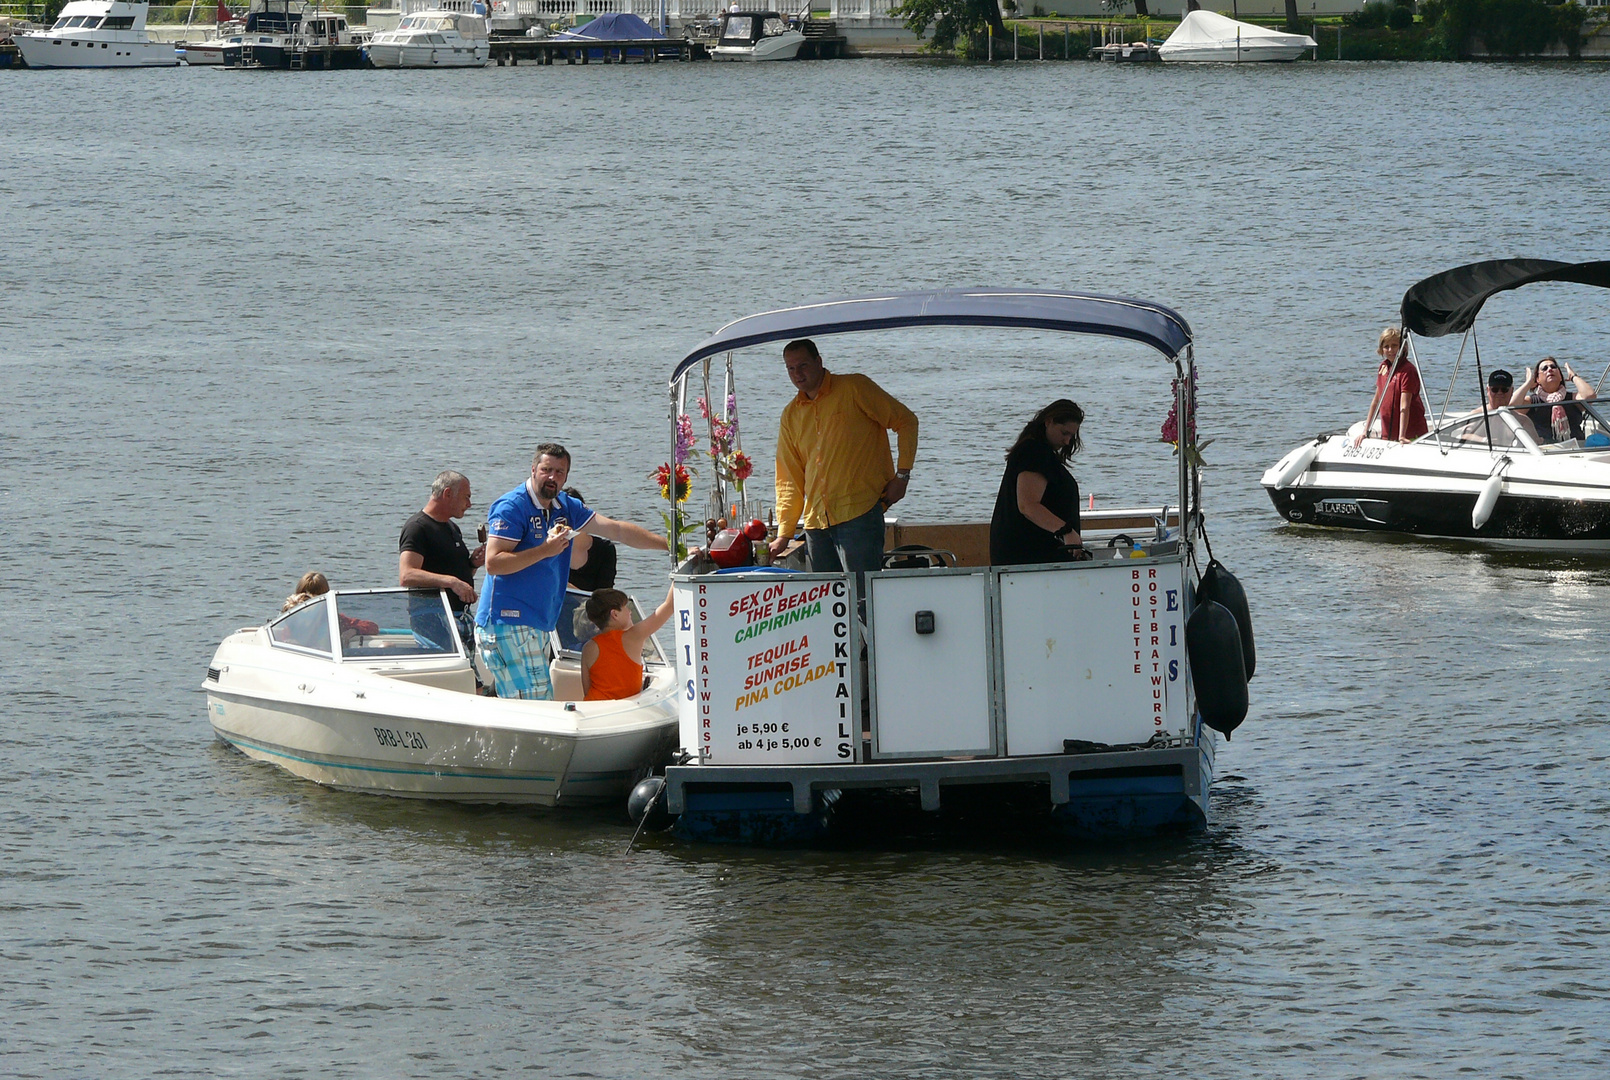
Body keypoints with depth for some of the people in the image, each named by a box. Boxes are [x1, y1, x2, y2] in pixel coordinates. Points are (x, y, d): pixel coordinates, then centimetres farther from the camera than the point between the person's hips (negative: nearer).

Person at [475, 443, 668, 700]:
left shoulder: (565, 507, 15)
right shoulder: (512, 507, -9)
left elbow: (617, 530, 18)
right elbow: (493, 563, -17)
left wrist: (672, 545, 15)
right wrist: (545, 551, -19)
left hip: (537, 627, 9)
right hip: (508, 624, -9)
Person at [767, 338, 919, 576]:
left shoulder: (854, 389, 2)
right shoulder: (791, 415, 17)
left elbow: (906, 421, 3)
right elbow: (789, 480, 18)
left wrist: (901, 476, -4)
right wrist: (784, 534, 11)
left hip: (859, 512, -5)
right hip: (816, 520, 5)